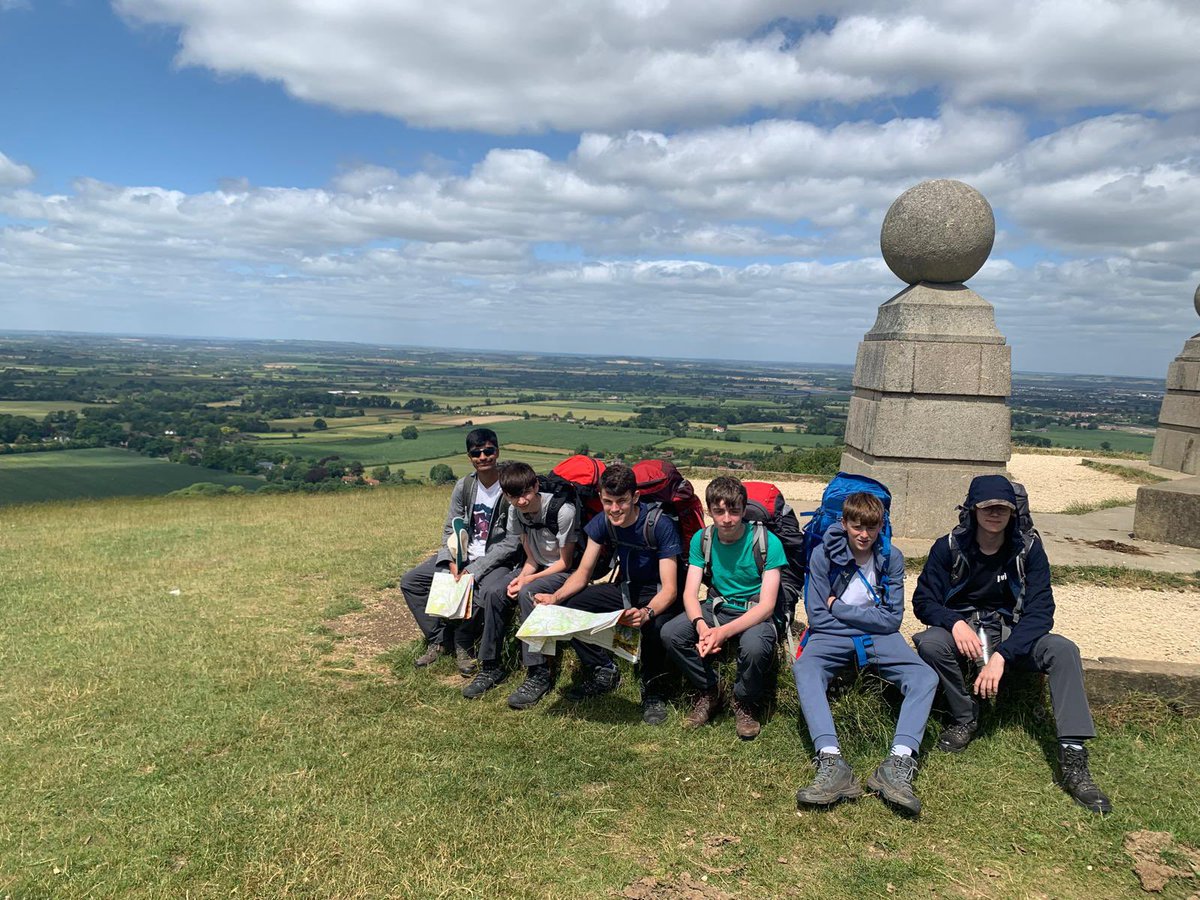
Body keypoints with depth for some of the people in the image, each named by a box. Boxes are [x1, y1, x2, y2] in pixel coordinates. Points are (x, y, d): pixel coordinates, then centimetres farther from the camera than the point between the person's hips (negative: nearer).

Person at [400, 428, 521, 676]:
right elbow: (450, 530, 7)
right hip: (463, 555, 6)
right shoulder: (463, 486, 2)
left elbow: (511, 542, -17)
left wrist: (474, 570, -21)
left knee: (492, 592, -37)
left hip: (496, 560, -6)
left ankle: (463, 645, -11)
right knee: (410, 581, -2)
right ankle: (438, 640, 4)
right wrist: (452, 564, -12)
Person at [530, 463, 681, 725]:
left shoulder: (660, 525, -25)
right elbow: (583, 572, -2)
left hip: (658, 595, -5)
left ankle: (652, 689, -10)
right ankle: (604, 671, 5)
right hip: (625, 588, 6)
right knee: (567, 607, -14)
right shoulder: (602, 522, -8)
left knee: (656, 624, -39)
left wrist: (646, 613, -50)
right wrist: (555, 597, -23)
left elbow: (670, 588, -28)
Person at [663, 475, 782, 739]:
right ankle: (709, 692, 4)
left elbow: (767, 605, -20)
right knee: (670, 633, -22)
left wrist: (724, 632, -35)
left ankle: (745, 703, -3)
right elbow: (690, 593, -7)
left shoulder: (767, 542, -16)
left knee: (754, 647, -37)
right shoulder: (702, 539, -3)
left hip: (755, 614, -4)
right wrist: (701, 626, -30)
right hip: (716, 608, 4)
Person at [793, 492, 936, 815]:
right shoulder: (824, 554, -6)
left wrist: (840, 609, -8)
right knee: (804, 669, -34)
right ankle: (831, 761, -47)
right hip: (832, 635, -2)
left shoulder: (891, 558, -1)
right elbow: (817, 616, -9)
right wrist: (866, 616, -7)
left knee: (925, 677, -24)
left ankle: (899, 763, -37)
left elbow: (892, 619, -4)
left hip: (879, 637, 2)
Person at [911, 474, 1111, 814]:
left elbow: (1040, 611, -16)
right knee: (930, 643, -33)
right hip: (962, 630, -1)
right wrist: (954, 623, -31)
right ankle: (964, 718, -9)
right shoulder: (950, 547, -10)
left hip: (1012, 633, 1)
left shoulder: (1028, 548, -9)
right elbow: (923, 600, -8)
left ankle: (1073, 759, -29)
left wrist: (1002, 655, -30)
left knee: (1063, 650, -27)